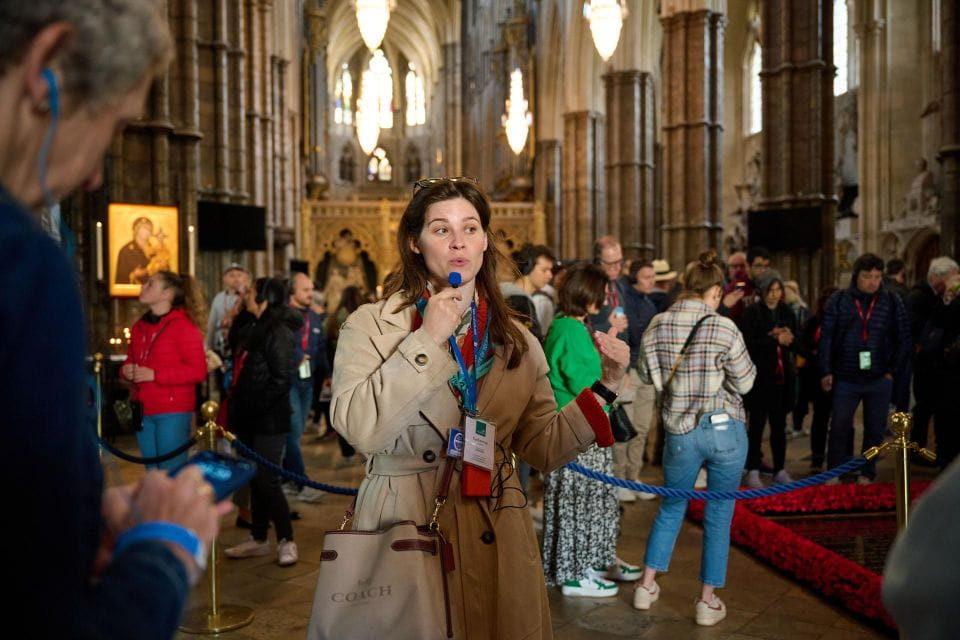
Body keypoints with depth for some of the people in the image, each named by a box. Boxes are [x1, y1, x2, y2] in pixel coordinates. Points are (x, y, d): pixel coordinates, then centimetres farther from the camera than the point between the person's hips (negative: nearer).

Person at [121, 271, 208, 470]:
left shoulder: (183, 326, -8)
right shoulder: (139, 327, 13)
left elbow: (198, 370, -13)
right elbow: (130, 361, 25)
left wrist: (155, 374, -18)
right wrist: (126, 371, 0)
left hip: (173, 413, -7)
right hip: (143, 412, 7)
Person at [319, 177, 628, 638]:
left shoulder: (516, 340, 5)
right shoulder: (370, 326, -5)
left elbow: (542, 450, 4)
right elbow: (358, 429, -21)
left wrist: (601, 390, -7)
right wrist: (427, 340, -19)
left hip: (497, 541, 3)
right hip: (404, 536, -3)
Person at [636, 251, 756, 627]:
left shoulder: (657, 326, -4)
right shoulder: (724, 328, -14)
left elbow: (647, 374, 7)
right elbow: (744, 382, -8)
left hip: (680, 431, 3)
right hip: (726, 430, -3)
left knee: (671, 507, 20)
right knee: (719, 515, 10)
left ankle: (647, 586, 27)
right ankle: (708, 602, 17)